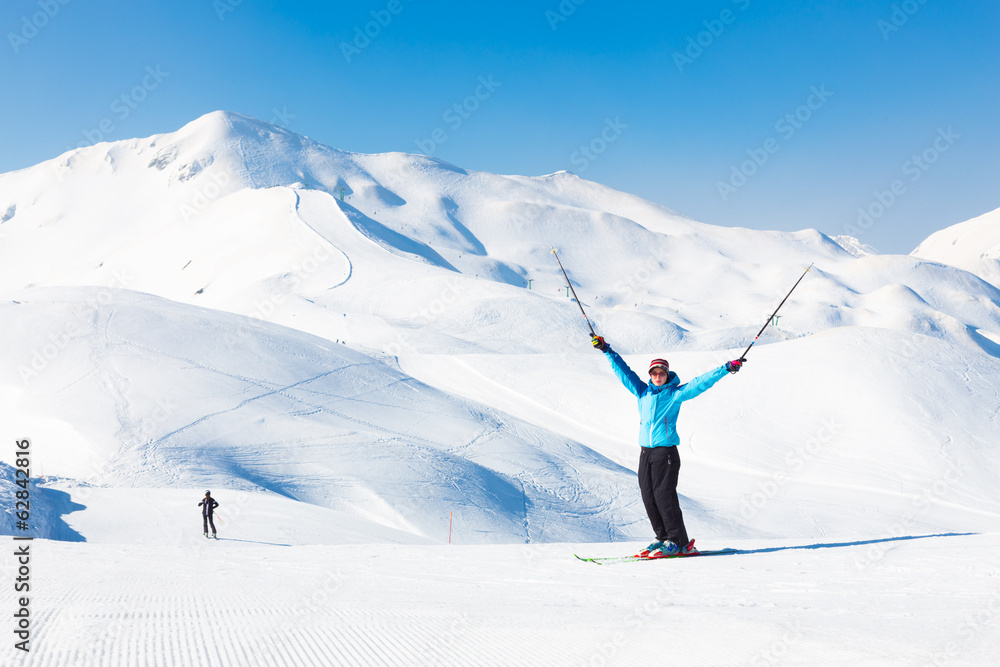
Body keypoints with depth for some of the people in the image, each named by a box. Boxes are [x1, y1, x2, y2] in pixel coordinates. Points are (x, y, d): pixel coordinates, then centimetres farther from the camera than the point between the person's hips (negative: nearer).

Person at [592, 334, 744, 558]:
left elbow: (701, 382, -3)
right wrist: (607, 350, 20)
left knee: (664, 496, -10)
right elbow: (624, 371, 18)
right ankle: (663, 538, 13)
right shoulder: (642, 392, 13)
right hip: (646, 452, 5)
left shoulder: (676, 393, 2)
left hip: (666, 451, -5)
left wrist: (726, 369, -10)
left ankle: (679, 542, -4)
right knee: (648, 497, 3)